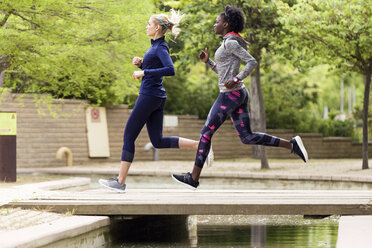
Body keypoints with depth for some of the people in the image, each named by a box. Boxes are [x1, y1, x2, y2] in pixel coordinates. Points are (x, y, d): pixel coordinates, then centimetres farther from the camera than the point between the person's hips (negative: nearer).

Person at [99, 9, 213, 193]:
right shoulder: (156, 46, 15)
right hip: (157, 97, 10)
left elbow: (170, 70, -28)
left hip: (149, 96, -10)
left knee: (129, 136, -2)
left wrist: (144, 72, -24)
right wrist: (140, 64, 9)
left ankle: (120, 182, 1)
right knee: (158, 141, 10)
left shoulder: (161, 48, -13)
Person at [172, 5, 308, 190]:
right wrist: (207, 61, 15)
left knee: (206, 133, -3)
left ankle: (194, 178, 0)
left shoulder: (230, 43, -12)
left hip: (230, 95, -10)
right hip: (239, 94, 10)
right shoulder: (230, 45, 18)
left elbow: (252, 62, -18)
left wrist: (236, 79, -24)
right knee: (247, 138, 8)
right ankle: (292, 145, 0)